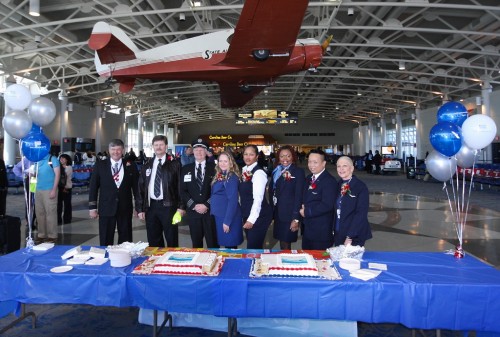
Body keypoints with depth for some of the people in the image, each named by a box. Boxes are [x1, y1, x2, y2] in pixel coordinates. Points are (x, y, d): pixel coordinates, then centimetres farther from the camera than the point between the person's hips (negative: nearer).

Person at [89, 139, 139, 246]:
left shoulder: (131, 166, 3)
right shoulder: (100, 165, 2)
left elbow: (135, 187, 5)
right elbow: (93, 187, 3)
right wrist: (92, 207, -1)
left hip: (125, 208, 1)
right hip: (106, 208, 0)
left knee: (125, 241, 8)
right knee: (105, 241, 6)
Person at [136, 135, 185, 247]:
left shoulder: (174, 164, 0)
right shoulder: (146, 166, 11)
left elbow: (180, 186, -2)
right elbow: (141, 187, 10)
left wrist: (181, 206, -8)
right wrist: (140, 208, 4)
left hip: (168, 206, -4)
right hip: (151, 206, 4)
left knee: (172, 240, 4)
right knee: (153, 241, 11)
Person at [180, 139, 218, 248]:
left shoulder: (214, 167, 4)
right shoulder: (186, 169, 10)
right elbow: (183, 190, 5)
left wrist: (207, 205, -11)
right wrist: (194, 205, -7)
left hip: (210, 211, -2)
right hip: (193, 211, 2)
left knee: (213, 244, 0)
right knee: (196, 244, 10)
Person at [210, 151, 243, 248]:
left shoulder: (232, 178, -16)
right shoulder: (219, 176, 11)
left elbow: (233, 201, -19)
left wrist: (227, 221, -22)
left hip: (228, 217, -8)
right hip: (218, 215, 8)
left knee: (230, 245, 2)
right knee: (226, 243, 16)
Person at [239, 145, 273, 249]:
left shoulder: (259, 172, -16)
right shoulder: (244, 170, 7)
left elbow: (258, 198, -22)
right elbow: (243, 194, 8)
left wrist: (251, 219, -25)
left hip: (259, 216, -7)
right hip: (247, 214, 7)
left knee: (254, 248, -3)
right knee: (251, 245, 17)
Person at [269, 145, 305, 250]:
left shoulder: (298, 172, -7)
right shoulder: (276, 171, 10)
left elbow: (299, 196, -11)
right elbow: (272, 191, 13)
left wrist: (296, 218, -15)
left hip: (290, 214, -5)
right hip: (277, 214, 5)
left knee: (285, 246, -1)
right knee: (282, 243, 11)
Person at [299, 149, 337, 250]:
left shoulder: (329, 181, -16)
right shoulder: (309, 178, 12)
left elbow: (327, 205, -24)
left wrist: (307, 211, -16)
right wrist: (302, 208, -2)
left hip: (321, 232, -8)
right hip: (307, 230, 8)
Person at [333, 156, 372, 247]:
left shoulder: (361, 187, -11)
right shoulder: (337, 186, 6)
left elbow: (361, 213, -16)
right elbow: (335, 210, 9)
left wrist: (350, 237, -19)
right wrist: (332, 231, 0)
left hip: (355, 237, -5)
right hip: (338, 235, 5)